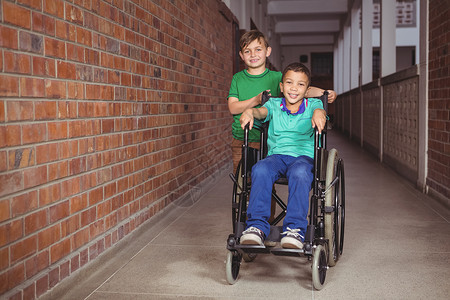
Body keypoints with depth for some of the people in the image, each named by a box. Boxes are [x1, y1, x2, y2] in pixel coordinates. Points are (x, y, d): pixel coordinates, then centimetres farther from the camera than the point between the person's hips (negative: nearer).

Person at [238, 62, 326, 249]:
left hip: (304, 156, -1)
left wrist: (318, 113, -37)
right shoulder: (274, 105, 17)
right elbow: (262, 111, -5)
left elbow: (319, 109, -11)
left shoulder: (312, 105, 13)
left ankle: (295, 229, -38)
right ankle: (257, 226, -32)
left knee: (299, 172, -39)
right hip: (276, 155, 2)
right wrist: (250, 111, -30)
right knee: (260, 169, -33)